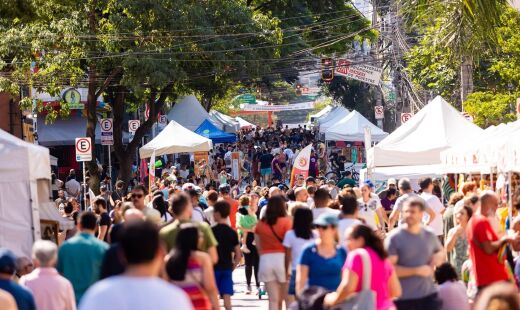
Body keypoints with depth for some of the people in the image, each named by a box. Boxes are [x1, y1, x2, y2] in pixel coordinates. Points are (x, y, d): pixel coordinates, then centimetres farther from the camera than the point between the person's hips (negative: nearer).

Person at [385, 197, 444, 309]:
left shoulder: (430, 236, 6)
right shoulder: (394, 238, -9)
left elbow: (441, 251, 26)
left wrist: (439, 256, 1)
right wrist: (416, 271, -19)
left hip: (428, 295, 4)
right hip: (403, 298, -4)